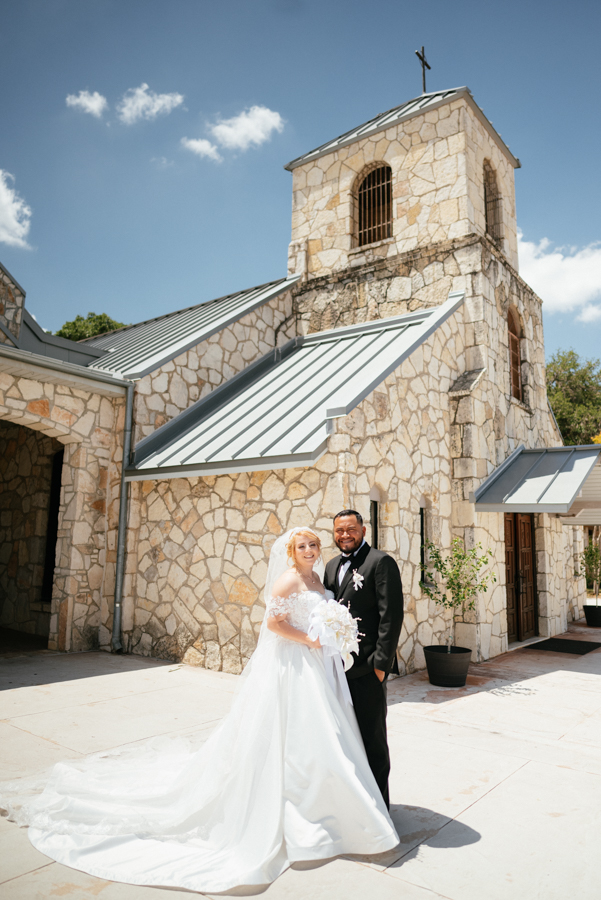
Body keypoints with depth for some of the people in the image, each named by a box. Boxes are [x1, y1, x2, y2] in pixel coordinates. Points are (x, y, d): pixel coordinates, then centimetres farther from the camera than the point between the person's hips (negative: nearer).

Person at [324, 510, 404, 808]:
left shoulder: (381, 562, -9)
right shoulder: (332, 566, 13)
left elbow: (391, 615, -14)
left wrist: (381, 663, -16)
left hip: (367, 668, -7)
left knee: (372, 737, 6)